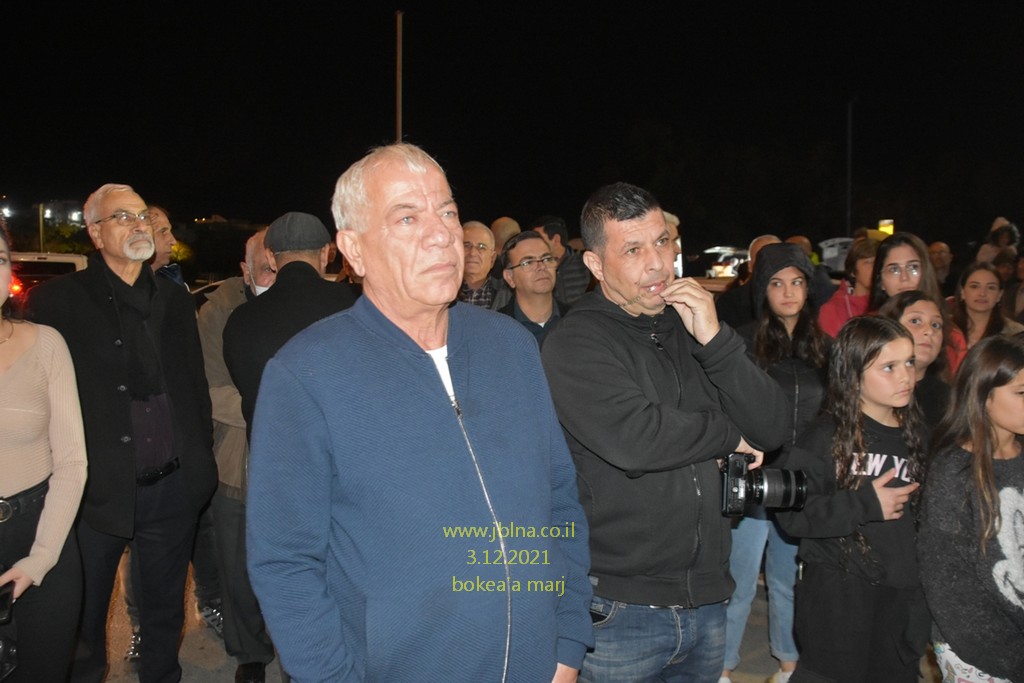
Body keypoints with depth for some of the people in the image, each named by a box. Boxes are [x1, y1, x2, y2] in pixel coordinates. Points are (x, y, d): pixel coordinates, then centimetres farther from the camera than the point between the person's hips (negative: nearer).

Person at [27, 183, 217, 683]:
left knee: (164, 612, 18)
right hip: (98, 491, -3)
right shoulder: (55, 300, -5)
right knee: (83, 618, 13)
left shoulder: (175, 299, 8)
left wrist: (201, 461, 8)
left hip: (173, 489, 4)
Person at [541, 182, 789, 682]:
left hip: (707, 599, 6)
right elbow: (633, 439, -26)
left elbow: (772, 430, 0)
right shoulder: (574, 343, -11)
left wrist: (714, 339, -14)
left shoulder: (691, 324, 7)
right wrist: (728, 435, -9)